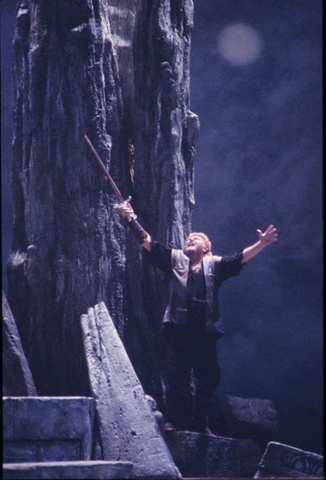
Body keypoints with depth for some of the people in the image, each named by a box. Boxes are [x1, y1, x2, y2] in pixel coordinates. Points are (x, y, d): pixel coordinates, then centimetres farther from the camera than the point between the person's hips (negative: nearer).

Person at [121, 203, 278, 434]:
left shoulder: (215, 264, 15)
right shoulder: (175, 259, 13)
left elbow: (241, 257, 9)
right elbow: (148, 243, 7)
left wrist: (262, 244, -4)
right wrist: (132, 221, -4)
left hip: (205, 331, 2)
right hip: (177, 329, -2)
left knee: (209, 377, 4)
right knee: (176, 376, -4)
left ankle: (200, 423, 15)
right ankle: (173, 420, 2)